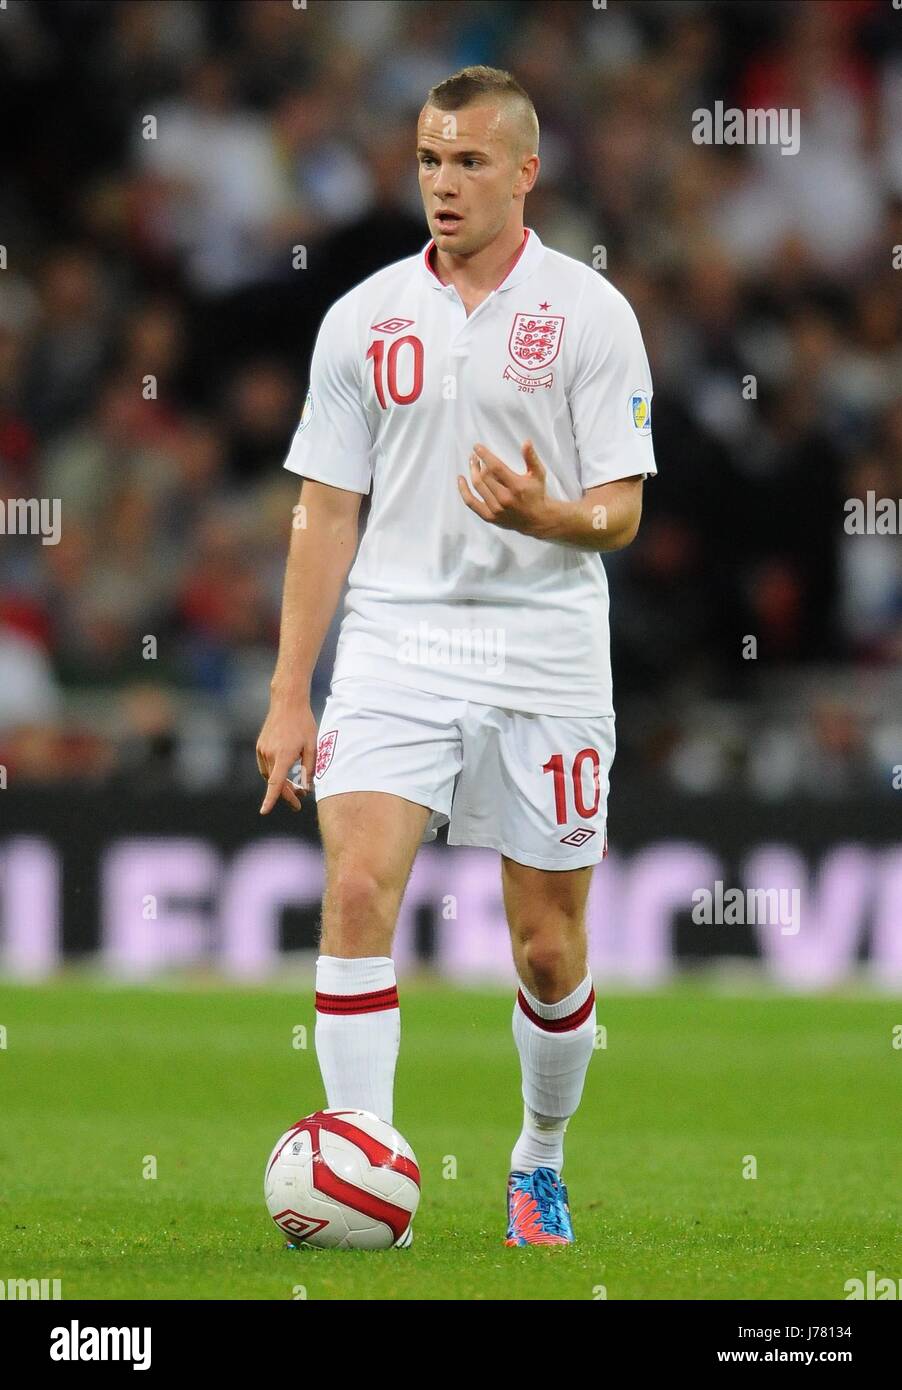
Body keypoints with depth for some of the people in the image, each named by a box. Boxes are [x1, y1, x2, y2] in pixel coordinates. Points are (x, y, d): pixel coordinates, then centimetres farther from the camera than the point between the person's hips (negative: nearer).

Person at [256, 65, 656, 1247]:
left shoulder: (590, 314, -1)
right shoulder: (364, 319, 6)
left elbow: (622, 512, -4)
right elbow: (326, 513, 9)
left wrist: (547, 514, -27)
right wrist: (288, 696, 4)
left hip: (545, 657, -1)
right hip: (394, 648, 1)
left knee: (550, 950, 5)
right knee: (358, 889, -18)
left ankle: (541, 1165, 28)